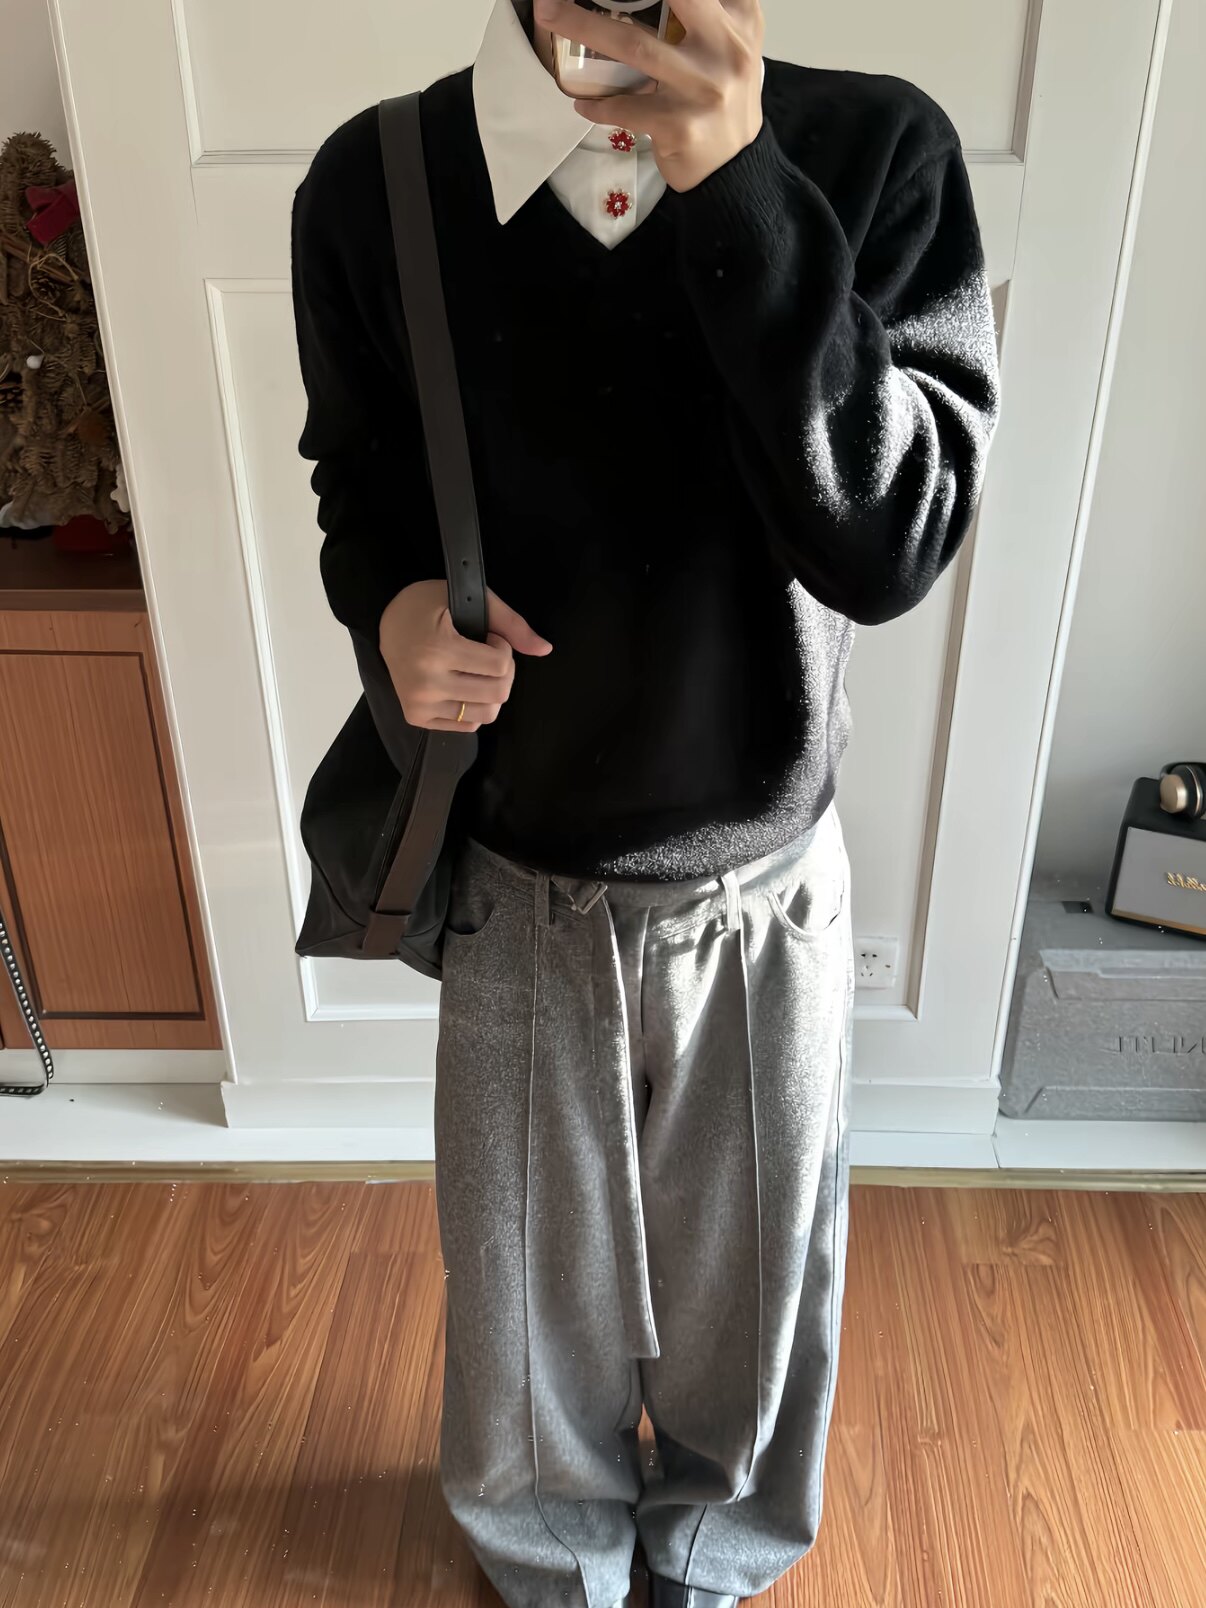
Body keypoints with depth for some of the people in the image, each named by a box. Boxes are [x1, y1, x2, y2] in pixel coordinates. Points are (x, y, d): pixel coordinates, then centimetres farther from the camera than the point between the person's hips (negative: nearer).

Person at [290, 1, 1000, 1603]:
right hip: (520, 898, 1)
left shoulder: (878, 151, -13)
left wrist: (736, 185, -32)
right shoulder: (374, 187, -10)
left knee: (753, 1292, 22)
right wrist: (394, 605, -19)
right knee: (530, 1292, 22)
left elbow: (894, 542, -22)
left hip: (770, 896, 0)